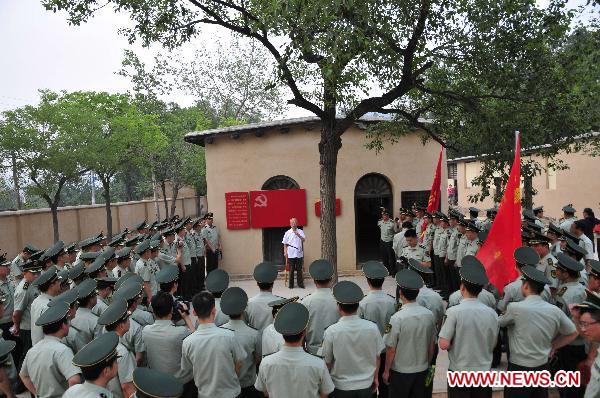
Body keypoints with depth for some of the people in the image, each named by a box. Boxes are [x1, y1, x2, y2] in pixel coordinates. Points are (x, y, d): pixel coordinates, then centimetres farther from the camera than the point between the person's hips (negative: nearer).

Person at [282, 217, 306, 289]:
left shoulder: (300, 231, 5)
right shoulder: (287, 233, 5)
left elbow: (304, 240, -8)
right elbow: (285, 244, 6)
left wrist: (298, 235, -23)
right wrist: (285, 252, -3)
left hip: (299, 254, 1)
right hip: (291, 254, -1)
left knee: (299, 269, 5)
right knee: (291, 270, 3)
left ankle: (300, 284, 14)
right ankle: (291, 284, 11)